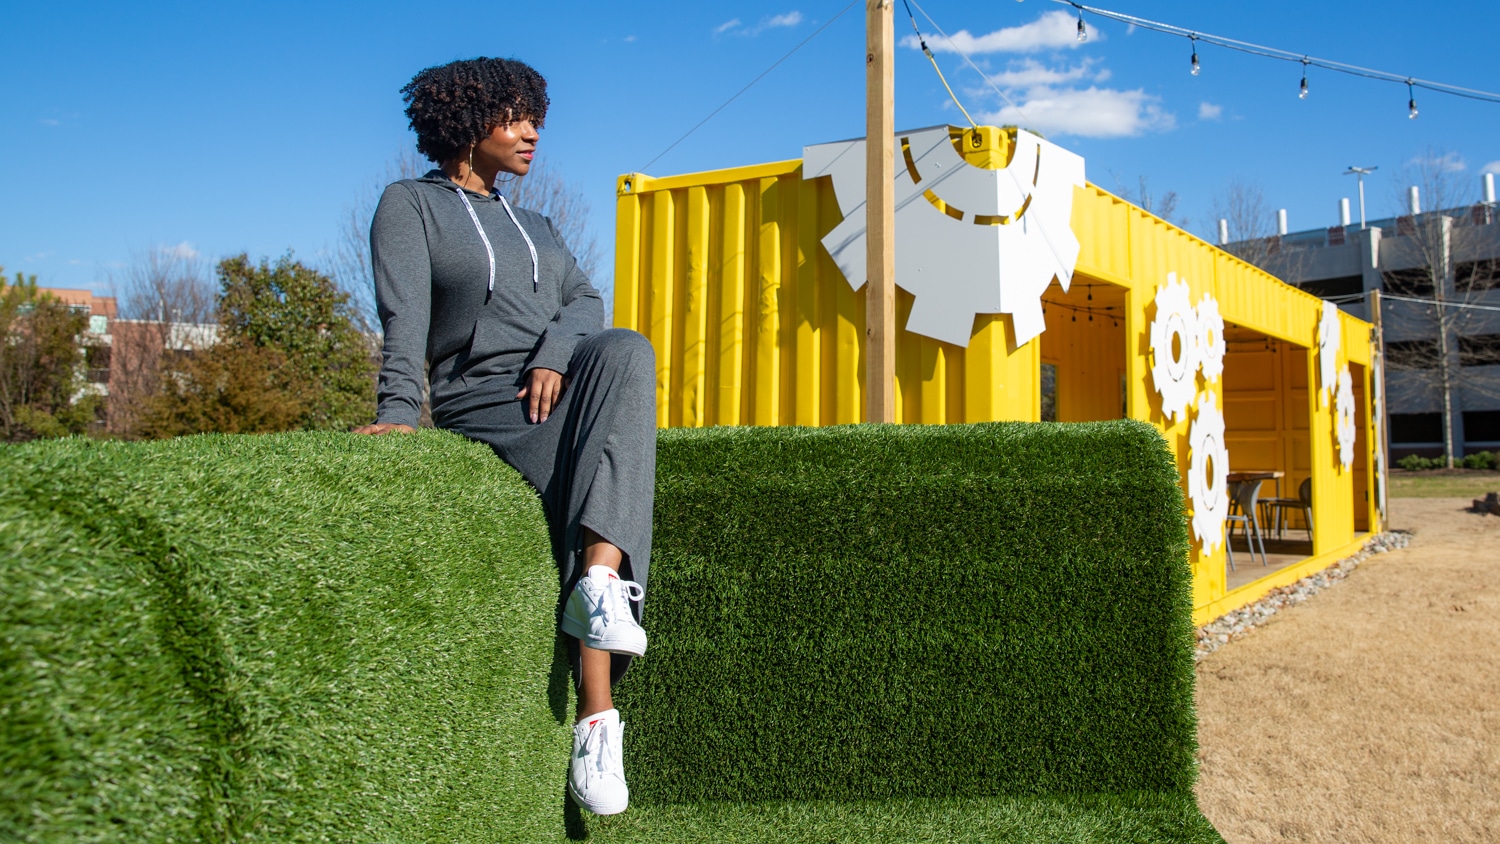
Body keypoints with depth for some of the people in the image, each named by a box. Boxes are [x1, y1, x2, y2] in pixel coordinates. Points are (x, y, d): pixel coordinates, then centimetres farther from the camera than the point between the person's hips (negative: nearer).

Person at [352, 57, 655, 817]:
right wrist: (400, 410, -25)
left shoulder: (532, 226, 28)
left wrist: (556, 354, -11)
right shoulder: (410, 206, 9)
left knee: (625, 351, -30)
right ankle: (596, 724, -32)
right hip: (484, 404, -5)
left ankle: (600, 585, -38)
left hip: (561, 386, 5)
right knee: (602, 497, -30)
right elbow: (404, 316, -8)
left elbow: (585, 300, 13)